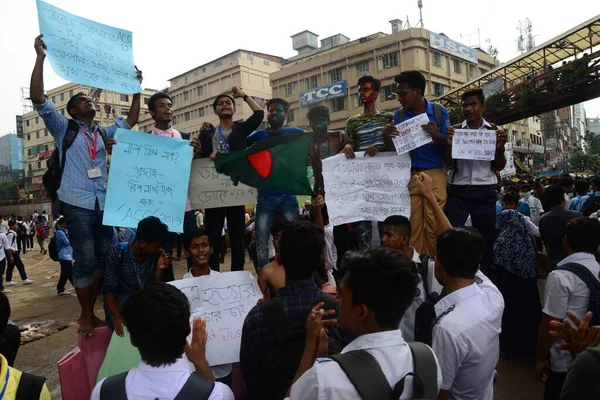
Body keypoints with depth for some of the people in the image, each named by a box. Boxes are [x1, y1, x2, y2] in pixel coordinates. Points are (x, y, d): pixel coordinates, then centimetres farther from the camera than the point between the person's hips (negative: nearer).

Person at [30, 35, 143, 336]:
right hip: (78, 203, -5)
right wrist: (40, 57, -10)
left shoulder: (104, 134, 19)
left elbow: (131, 120, 22)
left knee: (104, 259, 7)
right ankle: (86, 317, 9)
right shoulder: (64, 128, 6)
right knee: (85, 261, -5)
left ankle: (90, 313, 20)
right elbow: (38, 99, -5)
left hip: (104, 203, 5)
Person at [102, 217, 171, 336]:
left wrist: (160, 270, -19)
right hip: (119, 306, -4)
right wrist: (118, 317, -33)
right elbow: (109, 290, -17)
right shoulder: (117, 252, -15)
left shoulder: (156, 257, -5)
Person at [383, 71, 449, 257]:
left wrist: (437, 136, -21)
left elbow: (446, 148, 0)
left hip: (434, 175, -2)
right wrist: (386, 136, -17)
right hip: (409, 175, 2)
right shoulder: (399, 115, 6)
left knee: (434, 225, -2)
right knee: (412, 225, 2)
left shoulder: (439, 111, 0)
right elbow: (394, 149, 3)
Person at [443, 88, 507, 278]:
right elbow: (448, 164, 2)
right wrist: (449, 145, -15)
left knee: (485, 239, 8)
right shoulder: (454, 130, 5)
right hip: (457, 192, -1)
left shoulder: (494, 131, 7)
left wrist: (500, 149, -10)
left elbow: (499, 167, 8)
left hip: (485, 193, 1)